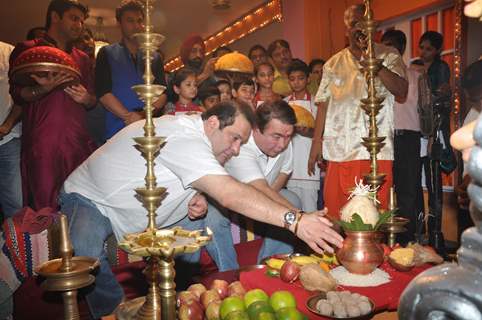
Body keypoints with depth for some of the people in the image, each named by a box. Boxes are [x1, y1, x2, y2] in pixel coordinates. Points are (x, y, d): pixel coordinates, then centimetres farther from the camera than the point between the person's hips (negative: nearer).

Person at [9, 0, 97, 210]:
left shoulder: (82, 58, 22)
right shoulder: (27, 50, 9)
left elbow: (93, 100, 23)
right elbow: (17, 94, 2)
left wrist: (86, 98, -1)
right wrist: (45, 88, -17)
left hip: (79, 141, 4)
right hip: (42, 143, -3)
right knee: (44, 210, -5)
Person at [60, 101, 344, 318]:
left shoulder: (194, 136, -4)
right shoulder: (183, 138, -35)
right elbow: (231, 195, -45)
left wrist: (196, 198, -16)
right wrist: (295, 221, -49)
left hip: (134, 209, 9)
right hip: (91, 199, -8)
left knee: (193, 223, -1)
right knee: (85, 255, -35)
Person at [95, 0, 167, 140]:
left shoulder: (154, 57, 15)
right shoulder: (107, 53, 8)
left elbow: (163, 93, 5)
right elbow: (103, 92, -3)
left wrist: (145, 115, -13)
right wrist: (128, 116, -15)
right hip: (117, 130, -2)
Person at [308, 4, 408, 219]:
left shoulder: (389, 57, 10)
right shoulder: (333, 64, 18)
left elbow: (401, 92, -5)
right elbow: (323, 104, 14)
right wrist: (316, 142, 7)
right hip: (339, 151, 3)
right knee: (335, 213, 2)